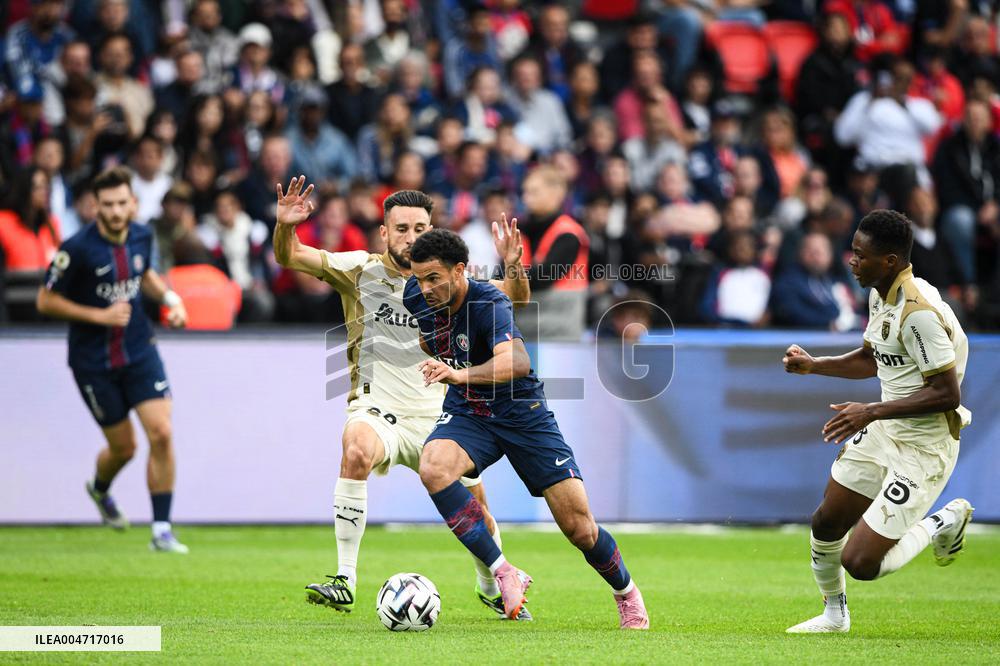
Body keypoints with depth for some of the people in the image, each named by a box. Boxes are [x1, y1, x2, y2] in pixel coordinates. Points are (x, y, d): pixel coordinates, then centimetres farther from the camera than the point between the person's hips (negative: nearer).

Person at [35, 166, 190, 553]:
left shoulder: (142, 236, -3)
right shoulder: (78, 249, -19)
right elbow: (46, 301, -11)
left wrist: (169, 297, 0)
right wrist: (99, 315, -19)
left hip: (139, 351, 4)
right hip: (93, 360, -4)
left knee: (161, 434, -11)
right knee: (123, 447, 5)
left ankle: (162, 531, -3)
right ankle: (99, 488, 43)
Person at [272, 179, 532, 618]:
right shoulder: (362, 270, -2)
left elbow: (515, 297, 2)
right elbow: (289, 258, -4)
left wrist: (513, 267, -19)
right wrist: (285, 227, -25)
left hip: (433, 417, 3)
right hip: (376, 411, -3)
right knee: (357, 450, -36)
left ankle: (491, 588, 37)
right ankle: (344, 583, -34)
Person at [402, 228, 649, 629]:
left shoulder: (489, 305, -29)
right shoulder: (418, 297, -10)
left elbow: (517, 361, -49)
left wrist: (461, 374, -63)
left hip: (522, 414, -4)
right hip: (466, 412, 4)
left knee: (579, 527, -4)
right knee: (433, 468, -31)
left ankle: (626, 592, 28)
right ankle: (503, 574, -25)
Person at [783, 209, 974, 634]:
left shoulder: (919, 313, -26)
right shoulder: (880, 295, 5)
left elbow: (947, 393, -27)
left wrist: (871, 412, -26)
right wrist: (813, 365, 8)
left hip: (924, 450, -9)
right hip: (884, 432, 9)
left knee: (860, 563, -11)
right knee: (825, 524, 15)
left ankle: (943, 524, 11)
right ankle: (835, 615, 38)